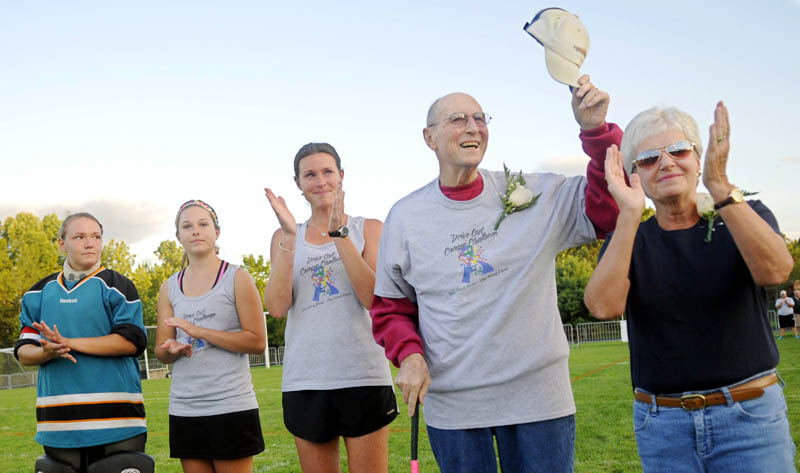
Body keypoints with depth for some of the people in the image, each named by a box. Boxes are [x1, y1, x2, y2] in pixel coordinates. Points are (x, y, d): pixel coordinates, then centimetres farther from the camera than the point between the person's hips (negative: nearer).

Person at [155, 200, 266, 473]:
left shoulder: (237, 279, -1)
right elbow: (161, 350, 13)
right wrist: (170, 349, -12)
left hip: (231, 407, -4)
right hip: (184, 409, 4)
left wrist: (198, 330, -15)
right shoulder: (169, 288, 12)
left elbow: (257, 342, -8)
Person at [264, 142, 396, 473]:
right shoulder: (284, 238, 12)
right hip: (304, 381, 3)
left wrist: (339, 234, -14)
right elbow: (277, 307, -3)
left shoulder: (368, 229, 6)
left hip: (363, 377, -2)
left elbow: (375, 299, -10)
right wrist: (289, 237, -9)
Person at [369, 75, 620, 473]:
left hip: (538, 395, 0)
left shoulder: (535, 195, 0)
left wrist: (596, 130, -16)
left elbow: (608, 210, -4)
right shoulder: (405, 216, 2)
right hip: (450, 403, 0)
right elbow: (389, 306, 9)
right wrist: (408, 354, -9)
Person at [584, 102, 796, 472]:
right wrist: (630, 214, -25)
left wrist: (720, 186, -28)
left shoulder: (747, 217, 1)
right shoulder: (627, 239, 2)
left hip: (750, 414, -1)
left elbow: (775, 271, -21)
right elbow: (604, 306, -18)